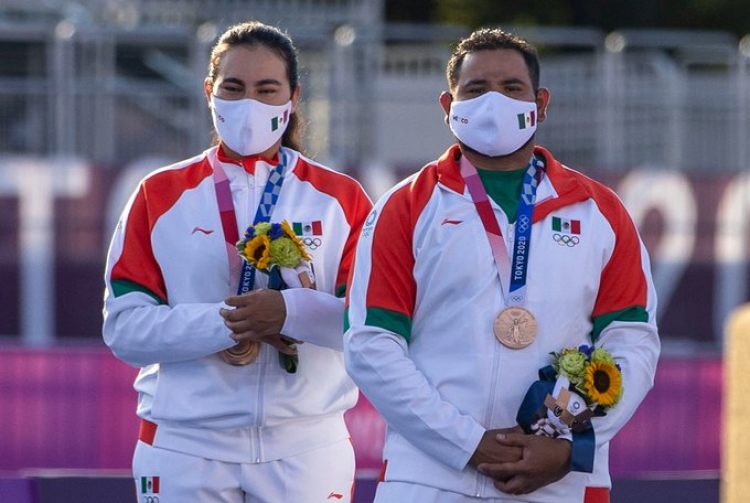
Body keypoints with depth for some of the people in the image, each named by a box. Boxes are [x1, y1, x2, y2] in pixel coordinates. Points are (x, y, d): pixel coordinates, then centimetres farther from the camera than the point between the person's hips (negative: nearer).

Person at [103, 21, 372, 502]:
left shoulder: (342, 199, 8)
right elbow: (125, 327, -1)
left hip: (306, 449, 0)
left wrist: (291, 313, -21)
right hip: (186, 448, 0)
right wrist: (222, 325, -16)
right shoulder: (161, 196, 8)